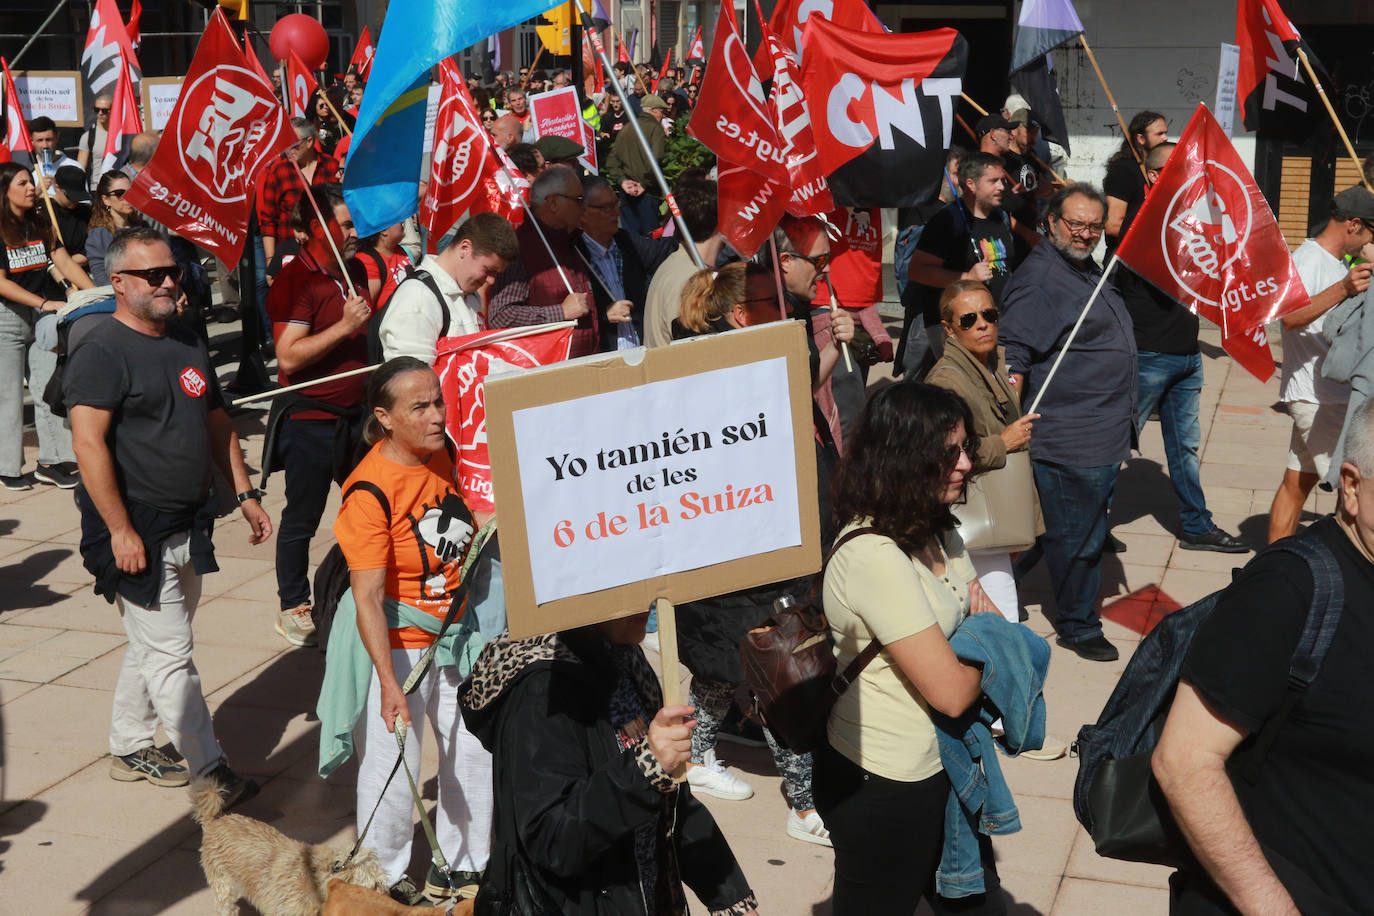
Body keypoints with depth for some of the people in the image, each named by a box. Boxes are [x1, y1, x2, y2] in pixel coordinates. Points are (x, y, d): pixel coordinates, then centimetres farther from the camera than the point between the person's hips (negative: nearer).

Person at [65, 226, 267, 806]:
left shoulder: (188, 344, 12)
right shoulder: (101, 353, -13)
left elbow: (217, 423, 20)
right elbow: (89, 444, -19)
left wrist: (245, 494, 15)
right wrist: (120, 530, -23)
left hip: (188, 529, 8)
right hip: (138, 534, -8)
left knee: (153, 646, 17)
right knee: (170, 653, -4)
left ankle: (129, 749, 32)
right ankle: (211, 769, 3)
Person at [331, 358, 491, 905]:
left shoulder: (444, 454, -4)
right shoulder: (369, 491, -24)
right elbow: (368, 599, -26)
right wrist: (390, 685, -29)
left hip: (458, 634, 7)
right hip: (397, 642, -7)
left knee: (474, 754, 15)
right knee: (393, 769, 1)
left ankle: (459, 869, 35)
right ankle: (388, 880, 26)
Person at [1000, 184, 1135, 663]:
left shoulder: (1091, 270, 15)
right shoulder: (1038, 278, -17)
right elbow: (1013, 356, -23)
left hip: (1105, 435, 10)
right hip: (1069, 439, -10)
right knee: (1078, 536, 2)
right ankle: (1079, 627, 17)